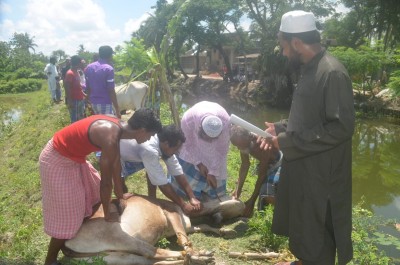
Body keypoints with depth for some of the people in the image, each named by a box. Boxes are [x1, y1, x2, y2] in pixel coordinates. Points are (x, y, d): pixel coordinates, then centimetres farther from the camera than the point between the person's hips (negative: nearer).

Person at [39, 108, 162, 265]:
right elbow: (106, 181, -22)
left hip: (73, 157, 10)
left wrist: (120, 195, 19)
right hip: (57, 161, -9)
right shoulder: (111, 137, -32)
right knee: (67, 215, 1)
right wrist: (107, 215, -8)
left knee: (94, 193, 22)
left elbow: (116, 165, 8)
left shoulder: (117, 127, -4)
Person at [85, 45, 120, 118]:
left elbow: (87, 88, 10)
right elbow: (111, 91, -17)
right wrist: (117, 110, -14)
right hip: (105, 103, -7)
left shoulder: (89, 67, 6)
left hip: (94, 103, 7)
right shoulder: (108, 69, -15)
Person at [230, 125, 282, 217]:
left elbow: (262, 175, -30)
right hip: (266, 165, 6)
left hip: (279, 163, -6)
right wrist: (238, 190, -4)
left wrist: (252, 201, -28)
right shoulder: (243, 143, -17)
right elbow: (245, 165, 0)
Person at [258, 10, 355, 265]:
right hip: (303, 166, 9)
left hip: (321, 172, -9)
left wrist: (289, 141, -21)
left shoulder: (332, 73, -21)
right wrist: (281, 129, 5)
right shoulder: (310, 70, 9)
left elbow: (342, 127, -25)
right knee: (302, 223, 23)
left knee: (317, 230, 8)